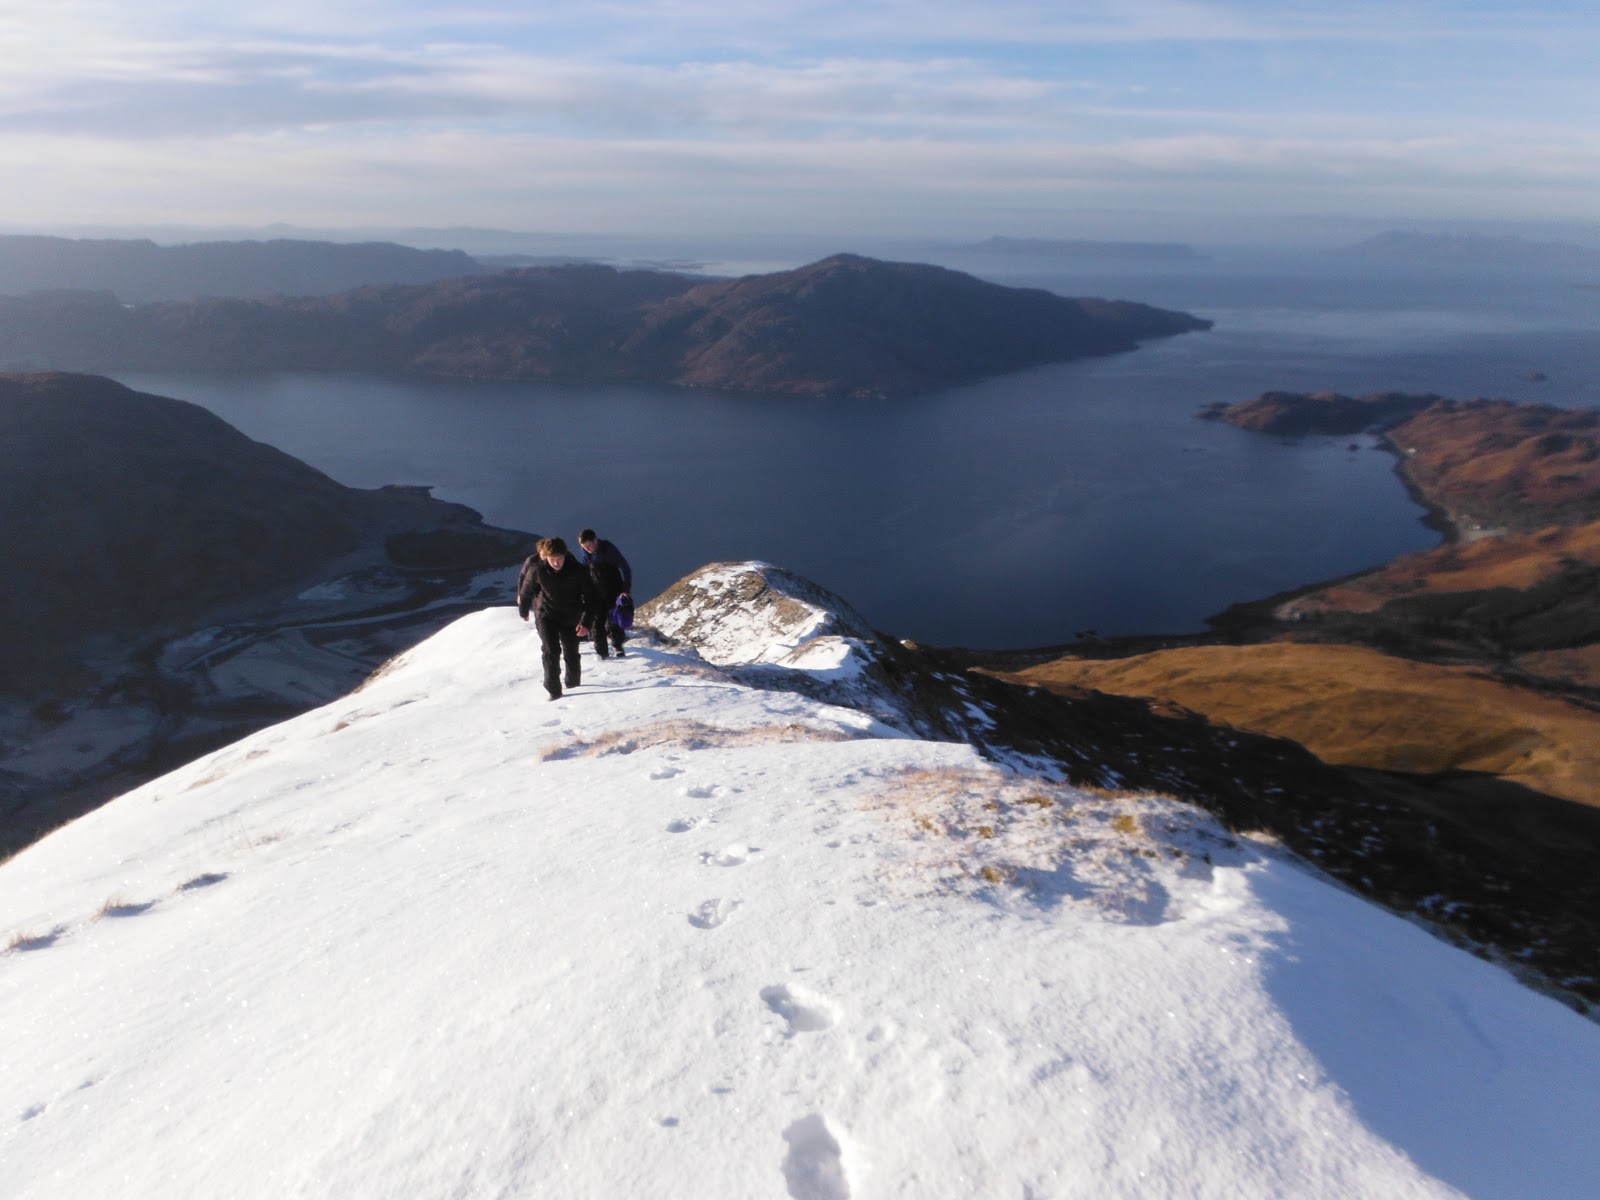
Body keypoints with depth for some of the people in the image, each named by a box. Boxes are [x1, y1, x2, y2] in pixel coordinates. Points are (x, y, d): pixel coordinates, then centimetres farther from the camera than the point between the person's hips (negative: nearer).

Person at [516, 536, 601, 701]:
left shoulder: (576, 570, -21)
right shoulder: (536, 569, -18)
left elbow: (591, 596, -15)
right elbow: (527, 590, 1)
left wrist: (586, 622, -24)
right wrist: (523, 610, 15)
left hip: (571, 617, 1)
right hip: (546, 614, -1)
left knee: (571, 652, 12)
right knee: (551, 651, -15)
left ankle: (573, 682, 38)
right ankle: (553, 690, -9)